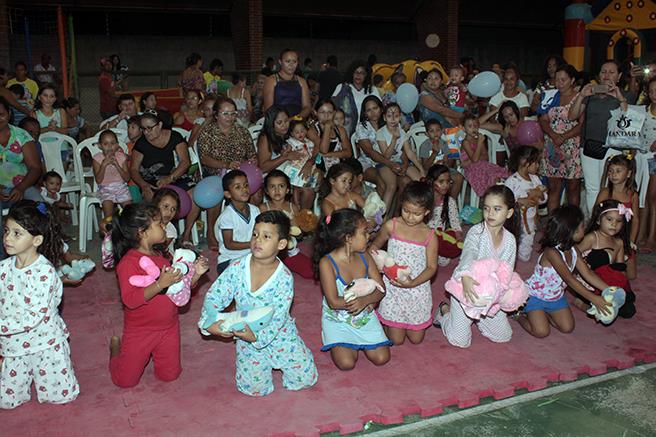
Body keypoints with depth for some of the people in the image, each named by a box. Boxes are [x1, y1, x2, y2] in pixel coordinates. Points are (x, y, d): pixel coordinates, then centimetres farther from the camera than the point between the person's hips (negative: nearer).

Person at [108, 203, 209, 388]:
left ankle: (152, 354, 36)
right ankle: (116, 346, 34)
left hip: (169, 327, 6)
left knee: (170, 375, 10)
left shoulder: (161, 256, 5)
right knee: (125, 380, 6)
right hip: (139, 330, -6)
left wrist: (195, 274, -4)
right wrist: (160, 284, -37)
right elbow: (130, 300, -29)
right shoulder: (127, 262, -20)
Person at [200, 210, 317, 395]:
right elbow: (214, 296, -11)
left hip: (278, 334, 0)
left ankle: (276, 359, 31)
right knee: (254, 388, -5)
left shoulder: (284, 277, -20)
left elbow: (278, 317, -22)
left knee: (306, 379, 2)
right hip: (246, 335, 1)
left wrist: (257, 337, -37)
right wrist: (210, 322, -29)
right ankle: (265, 362, 27)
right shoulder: (237, 268, -16)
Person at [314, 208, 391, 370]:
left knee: (381, 358, -7)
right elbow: (334, 302, -24)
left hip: (364, 316, 4)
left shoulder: (365, 257, -6)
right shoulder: (327, 263, -22)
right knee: (346, 363, -18)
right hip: (338, 319, -4)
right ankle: (349, 342, 14)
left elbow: (380, 289, -6)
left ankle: (357, 341, 21)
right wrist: (369, 299, -25)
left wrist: (364, 300, -28)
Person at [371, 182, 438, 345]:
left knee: (416, 339, 10)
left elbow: (432, 267, -7)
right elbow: (375, 246, 7)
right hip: (393, 287, 0)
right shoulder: (391, 226, -8)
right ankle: (387, 322, 34)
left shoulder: (430, 236, -8)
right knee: (396, 340, 3)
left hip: (417, 288, 1)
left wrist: (413, 283, -23)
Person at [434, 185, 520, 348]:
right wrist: (465, 277, -58)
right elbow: (468, 254, -38)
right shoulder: (476, 231, -18)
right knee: (459, 340, -6)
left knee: (503, 336, 10)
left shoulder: (510, 240, -2)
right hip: (465, 286, -5)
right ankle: (445, 310, 22)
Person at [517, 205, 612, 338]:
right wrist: (594, 298, -34)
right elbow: (570, 280, -33)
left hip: (556, 296, 8)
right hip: (535, 295, -7)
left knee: (567, 328, -1)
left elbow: (588, 273, -3)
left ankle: (544, 313, 19)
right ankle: (519, 313, 7)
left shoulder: (573, 250, -5)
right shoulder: (551, 252, -31)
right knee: (541, 331, -17)